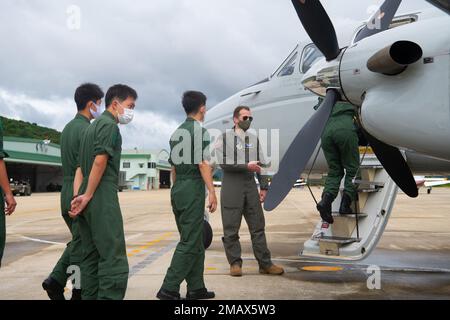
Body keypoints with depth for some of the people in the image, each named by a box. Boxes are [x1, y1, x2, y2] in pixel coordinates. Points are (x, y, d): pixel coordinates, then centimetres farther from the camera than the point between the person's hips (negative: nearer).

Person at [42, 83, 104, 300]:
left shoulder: (68, 128, 14)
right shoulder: (86, 129, -13)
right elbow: (83, 167, -21)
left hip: (66, 193, 9)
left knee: (78, 242, 19)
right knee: (83, 246, 1)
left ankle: (56, 280, 10)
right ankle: (79, 292, 9)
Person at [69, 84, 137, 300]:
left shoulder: (93, 125, 21)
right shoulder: (110, 125, -7)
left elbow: (80, 166, 18)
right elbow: (100, 161, -18)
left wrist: (78, 197, 11)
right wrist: (87, 196, -14)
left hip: (88, 201, 10)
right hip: (103, 199, -9)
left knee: (91, 257, 12)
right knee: (114, 260, -10)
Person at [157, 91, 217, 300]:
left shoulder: (177, 132, 16)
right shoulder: (200, 130, -8)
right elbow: (203, 163, -15)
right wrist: (212, 192, -14)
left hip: (177, 189, 9)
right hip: (193, 189, -9)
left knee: (195, 241, 14)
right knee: (190, 242, -5)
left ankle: (196, 287, 19)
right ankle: (169, 289, -7)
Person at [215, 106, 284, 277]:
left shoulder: (254, 139, 15)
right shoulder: (225, 138, 1)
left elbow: (261, 165, 13)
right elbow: (223, 163, -10)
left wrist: (264, 187, 6)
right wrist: (246, 166, -16)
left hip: (250, 185, 4)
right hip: (231, 186, -4)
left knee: (258, 226, 5)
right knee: (231, 228, 1)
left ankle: (265, 264, 10)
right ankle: (235, 263, 11)